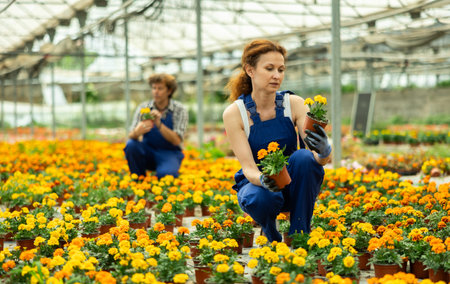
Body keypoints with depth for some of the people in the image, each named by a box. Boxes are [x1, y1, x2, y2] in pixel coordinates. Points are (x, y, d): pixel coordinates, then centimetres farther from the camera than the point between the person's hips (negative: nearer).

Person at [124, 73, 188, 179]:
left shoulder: (180, 110, -9)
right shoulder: (143, 108, -3)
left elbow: (177, 141, -19)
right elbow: (131, 136, -13)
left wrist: (159, 124, -35)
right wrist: (137, 132, -38)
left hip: (169, 153, -3)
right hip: (148, 153, 3)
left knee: (165, 174, -36)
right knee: (131, 145, -28)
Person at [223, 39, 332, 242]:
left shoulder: (294, 104, -12)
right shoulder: (234, 113, -15)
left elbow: (323, 158, -20)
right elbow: (248, 167, -20)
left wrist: (324, 151, -46)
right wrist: (263, 179, -44)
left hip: (294, 186, 2)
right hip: (256, 182, -1)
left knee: (303, 156, -31)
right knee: (260, 199, -37)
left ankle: (300, 235, -15)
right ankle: (270, 230, 1)